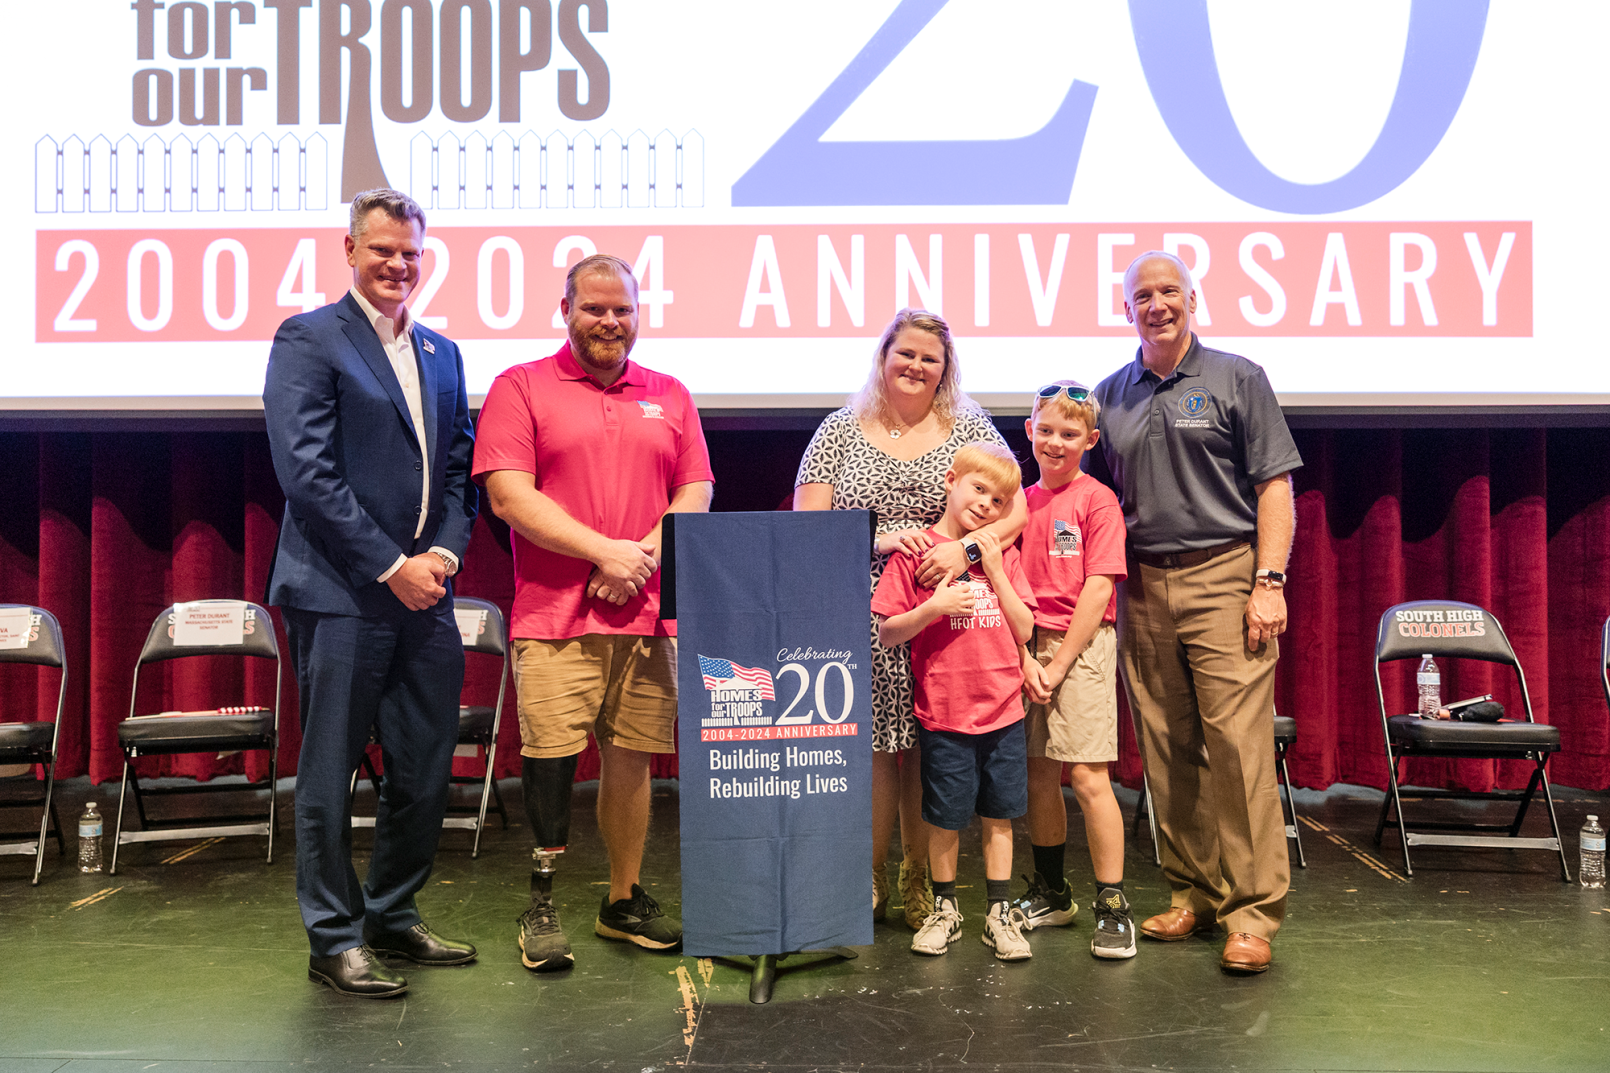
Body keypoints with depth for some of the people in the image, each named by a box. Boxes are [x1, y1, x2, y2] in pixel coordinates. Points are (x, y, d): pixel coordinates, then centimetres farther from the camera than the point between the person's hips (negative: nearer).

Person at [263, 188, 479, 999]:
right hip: (342, 594, -6)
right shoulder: (308, 340, -3)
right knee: (330, 775, 3)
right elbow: (306, 470, -12)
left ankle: (394, 918, 29)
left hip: (425, 594, 6)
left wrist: (444, 552, -2)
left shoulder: (442, 353, 17)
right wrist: (391, 566, -13)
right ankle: (336, 939, 17)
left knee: (425, 773, 12)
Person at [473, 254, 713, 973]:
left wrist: (647, 555, -7)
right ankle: (541, 907, 8)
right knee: (549, 753, -7)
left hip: (646, 614, 4)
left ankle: (624, 903, 23)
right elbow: (509, 495, -7)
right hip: (554, 614, -3)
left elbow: (695, 492, 11)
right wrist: (604, 550, -12)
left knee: (630, 760, 9)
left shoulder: (670, 397, 16)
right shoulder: (520, 388, 4)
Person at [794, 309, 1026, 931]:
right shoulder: (840, 431, 9)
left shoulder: (970, 427, 10)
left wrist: (965, 547, -15)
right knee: (873, 745, -2)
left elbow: (1015, 511, 3)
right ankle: (869, 880, 14)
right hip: (861, 618, 0)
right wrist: (877, 540, -13)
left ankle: (919, 882, 18)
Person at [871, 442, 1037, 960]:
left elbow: (1024, 630, 2)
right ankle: (944, 909, 26)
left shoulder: (1003, 555, 7)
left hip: (1004, 709, 3)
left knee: (998, 815, 10)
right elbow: (887, 634, -5)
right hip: (944, 711, -3)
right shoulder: (915, 551, -4)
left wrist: (995, 571, -6)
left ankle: (1000, 913, 22)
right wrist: (933, 606, -20)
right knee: (945, 818, 7)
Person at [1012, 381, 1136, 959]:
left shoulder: (1097, 500, -5)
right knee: (1038, 774, 11)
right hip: (1028, 647, 6)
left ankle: (1113, 906, 2)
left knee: (1087, 775, -8)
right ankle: (1050, 892, 27)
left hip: (1082, 644, -5)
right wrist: (1025, 658, -5)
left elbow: (1098, 589, -10)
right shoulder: (1023, 502, 12)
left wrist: (1057, 665, -12)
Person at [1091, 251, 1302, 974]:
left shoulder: (1237, 379, 5)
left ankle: (1252, 912, -2)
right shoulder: (1109, 396, 15)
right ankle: (1194, 894, 18)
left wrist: (1269, 581, -10)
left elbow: (1274, 487, 0)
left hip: (1223, 576, -4)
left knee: (1237, 744, -9)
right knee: (1166, 750, 7)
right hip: (1142, 588, 4)